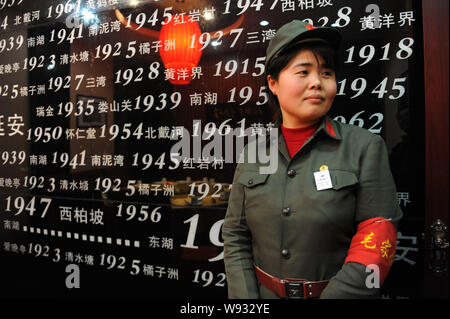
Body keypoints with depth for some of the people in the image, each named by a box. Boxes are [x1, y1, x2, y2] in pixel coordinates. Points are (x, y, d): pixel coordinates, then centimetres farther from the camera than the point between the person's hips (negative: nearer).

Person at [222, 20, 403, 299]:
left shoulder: (365, 147, -9)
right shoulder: (253, 152, -2)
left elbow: (376, 241, -13)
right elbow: (236, 236, 0)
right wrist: (245, 297, -11)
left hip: (340, 290, -2)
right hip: (264, 293, 3)